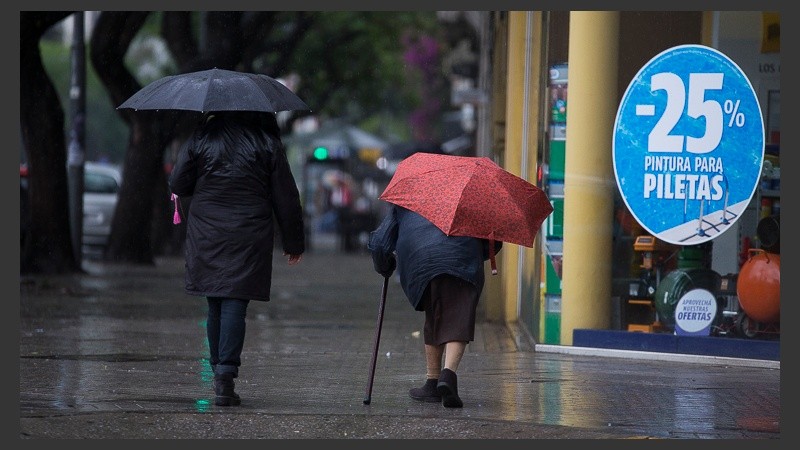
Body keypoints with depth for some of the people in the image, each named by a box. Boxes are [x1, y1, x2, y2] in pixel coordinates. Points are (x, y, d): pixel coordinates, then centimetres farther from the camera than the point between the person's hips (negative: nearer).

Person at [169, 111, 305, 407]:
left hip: (206, 237, 2)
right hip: (249, 238, -2)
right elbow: (286, 198, 2)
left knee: (215, 307, 12)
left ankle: (219, 373, 17)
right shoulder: (267, 144, -1)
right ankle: (226, 375, -15)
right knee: (235, 304, -5)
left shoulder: (200, 140, 1)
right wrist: (294, 242, 11)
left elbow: (177, 185, 4)